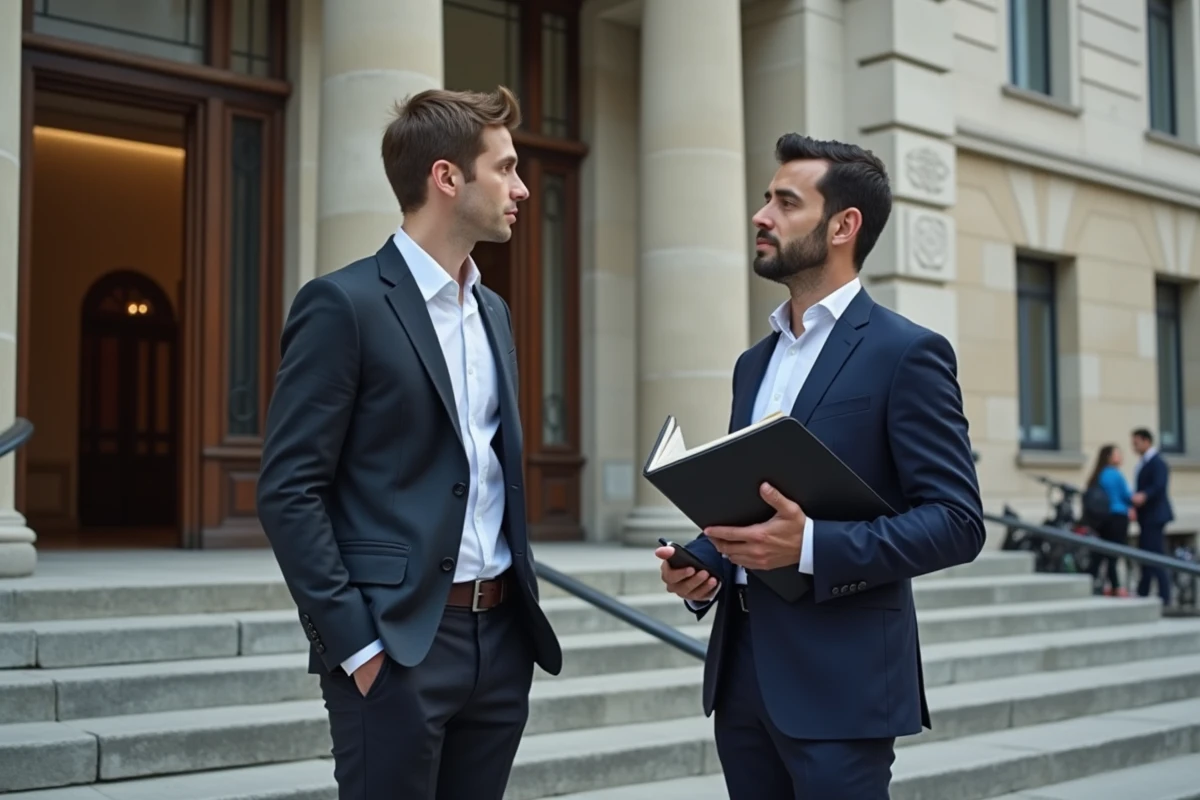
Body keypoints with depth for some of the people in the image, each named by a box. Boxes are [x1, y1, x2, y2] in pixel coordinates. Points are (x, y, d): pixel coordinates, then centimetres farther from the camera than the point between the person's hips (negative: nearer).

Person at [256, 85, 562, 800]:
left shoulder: (493, 312, 14)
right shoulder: (344, 304, -9)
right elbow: (288, 492, -13)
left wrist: (522, 604, 13)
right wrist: (355, 644, -16)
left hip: (501, 635, 7)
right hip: (395, 642, -7)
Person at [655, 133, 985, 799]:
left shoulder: (906, 353, -7)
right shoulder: (755, 362, 15)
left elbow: (956, 522, -13)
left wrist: (812, 546, -23)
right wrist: (701, 567, 1)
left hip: (840, 684, -7)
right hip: (742, 671, 7)